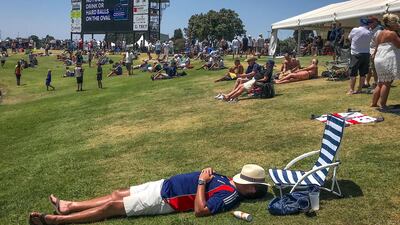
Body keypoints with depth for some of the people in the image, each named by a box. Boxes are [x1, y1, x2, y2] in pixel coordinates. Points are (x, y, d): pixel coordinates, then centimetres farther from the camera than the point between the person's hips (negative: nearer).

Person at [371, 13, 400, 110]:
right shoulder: (392, 33, -9)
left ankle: (374, 103, 18)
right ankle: (382, 105, -5)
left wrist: (374, 55, 29)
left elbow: (377, 47, 20)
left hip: (379, 59, 9)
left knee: (380, 83, 15)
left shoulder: (380, 33, 16)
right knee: (387, 83, -5)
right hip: (388, 60, -9)